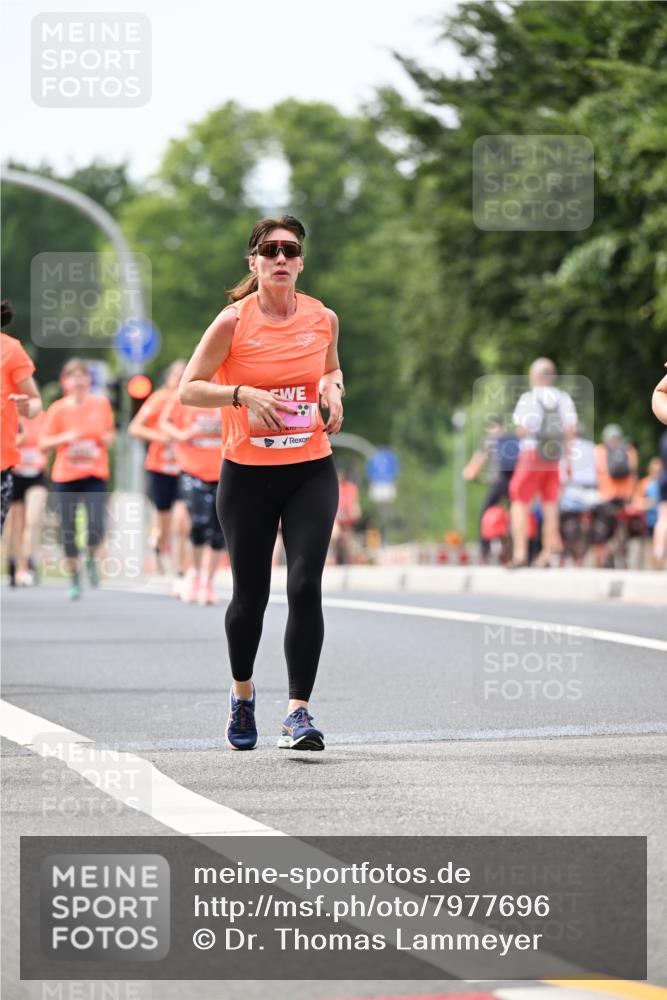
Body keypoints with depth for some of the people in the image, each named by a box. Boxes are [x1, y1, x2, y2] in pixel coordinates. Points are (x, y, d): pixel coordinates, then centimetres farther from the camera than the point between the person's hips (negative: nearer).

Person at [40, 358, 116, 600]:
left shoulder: (101, 404, 2)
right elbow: (44, 442, 0)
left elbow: (110, 434, 16)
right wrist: (66, 437, -17)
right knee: (68, 530, 1)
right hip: (65, 476, 0)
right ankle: (74, 578, 19)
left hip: (95, 475, 0)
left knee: (97, 526, -19)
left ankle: (91, 558, 14)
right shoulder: (58, 409, -2)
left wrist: (105, 439, -7)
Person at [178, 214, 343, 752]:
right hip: (247, 474, -1)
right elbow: (188, 388, -5)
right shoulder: (234, 321, -7)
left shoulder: (323, 318, 3)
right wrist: (242, 394, -20)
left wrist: (333, 391, 0)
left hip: (312, 471, 1)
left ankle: (299, 712, -14)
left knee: (305, 585, -14)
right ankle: (242, 692, 35)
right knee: (250, 596, 7)